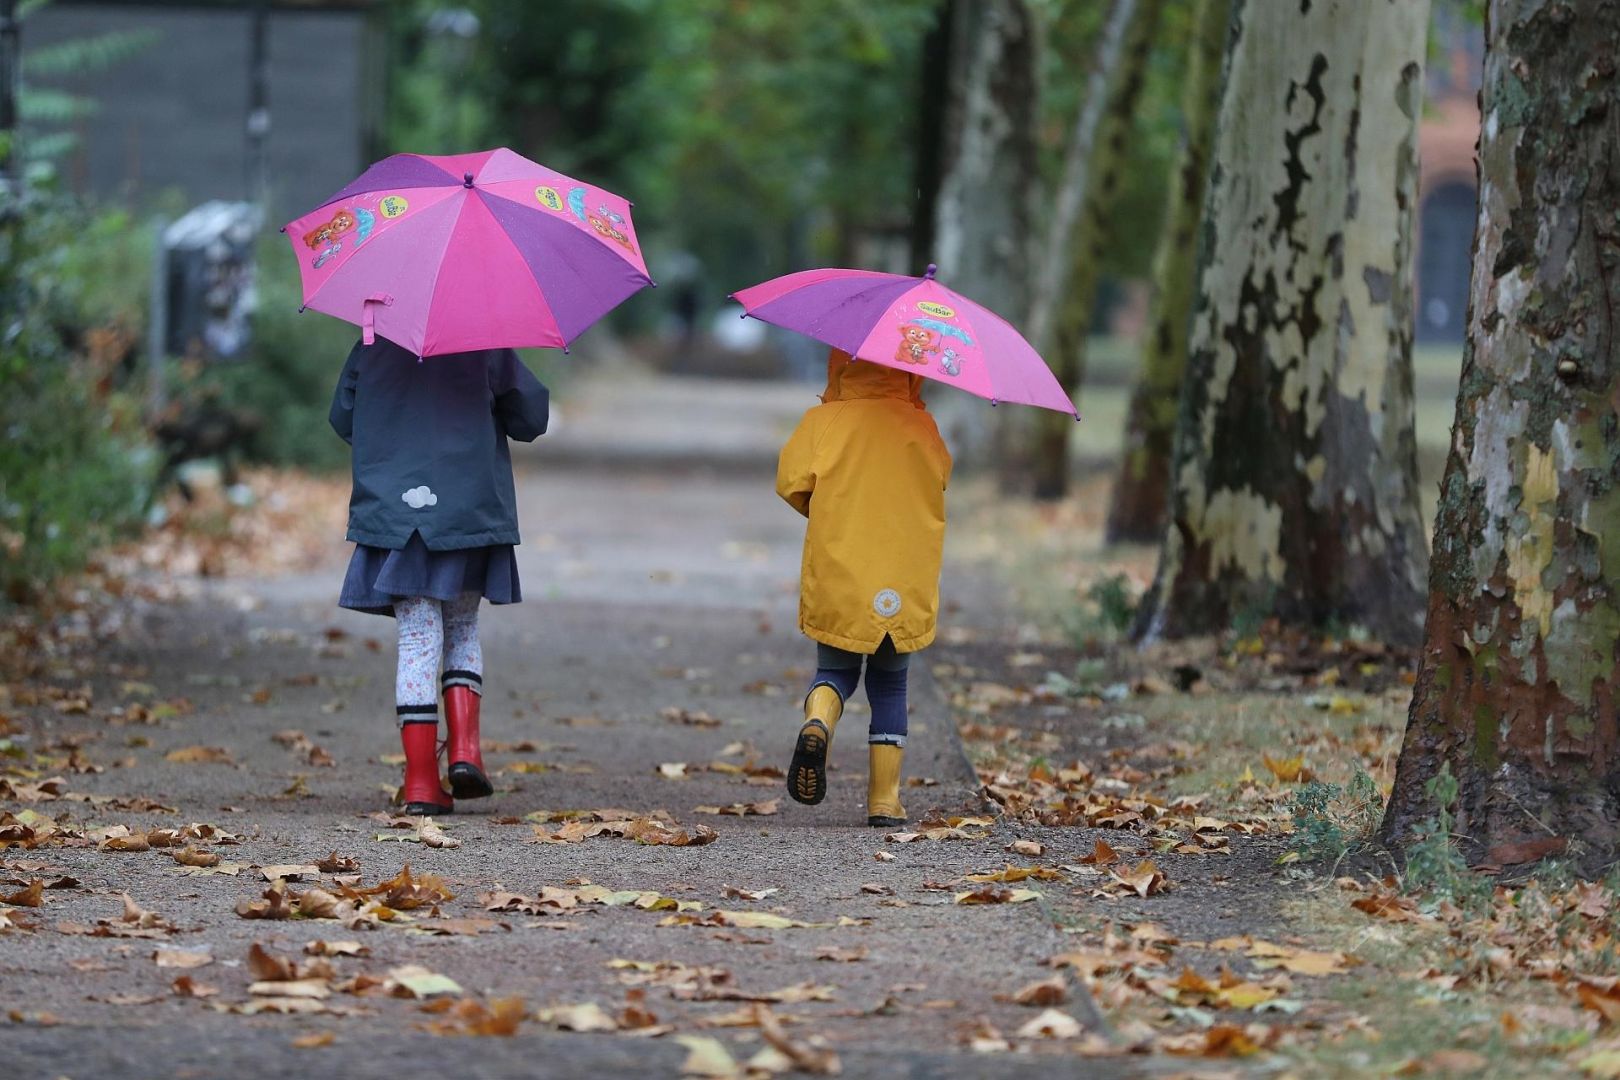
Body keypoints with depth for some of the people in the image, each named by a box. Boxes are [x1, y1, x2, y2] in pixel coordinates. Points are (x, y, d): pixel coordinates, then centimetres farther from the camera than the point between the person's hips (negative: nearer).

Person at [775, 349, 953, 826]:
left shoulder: (822, 422, -2)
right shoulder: (920, 426, 2)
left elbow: (790, 481, -7)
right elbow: (940, 475, 14)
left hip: (835, 584, -1)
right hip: (904, 588, 1)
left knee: (835, 672, 17)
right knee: (889, 687, 15)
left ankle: (818, 722, -18)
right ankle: (884, 800, 11)